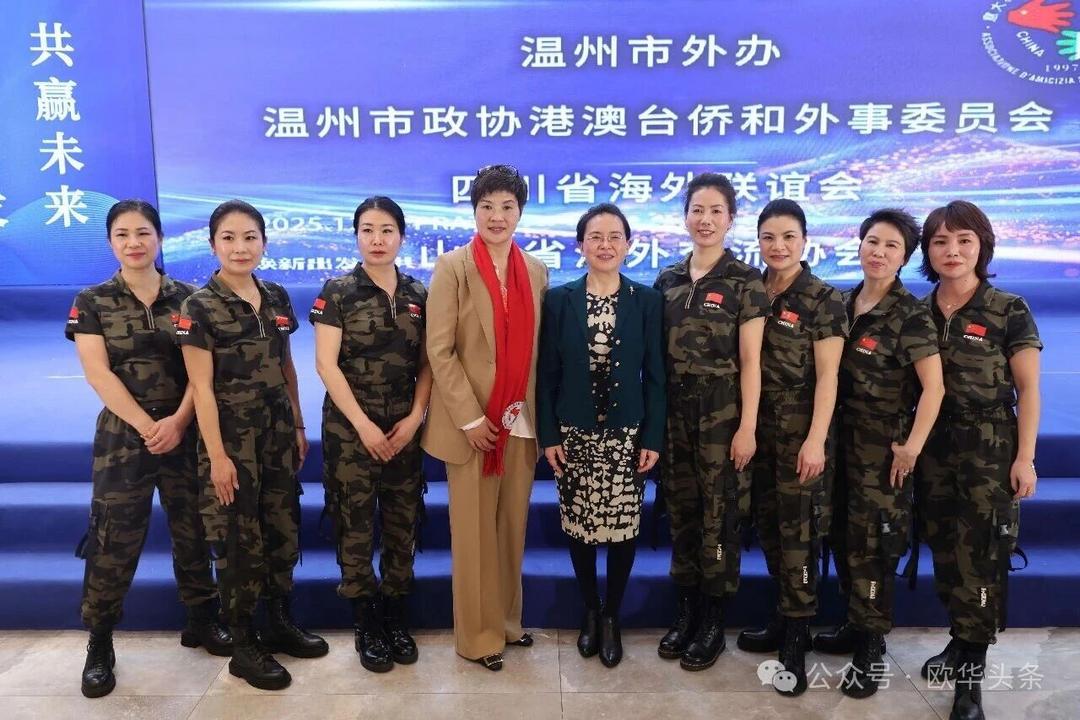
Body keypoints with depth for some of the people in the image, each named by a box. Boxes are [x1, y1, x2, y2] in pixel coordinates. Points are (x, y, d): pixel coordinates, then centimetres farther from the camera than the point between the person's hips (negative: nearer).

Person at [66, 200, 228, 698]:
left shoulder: (187, 298, 4)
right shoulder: (92, 302, 1)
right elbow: (99, 375, -7)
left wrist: (178, 420, -15)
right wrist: (147, 425, -15)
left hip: (186, 432, 2)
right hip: (123, 435, -1)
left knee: (193, 530, 9)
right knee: (113, 540, 0)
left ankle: (201, 620, 27)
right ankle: (99, 646, 16)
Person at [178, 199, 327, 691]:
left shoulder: (277, 298, 6)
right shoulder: (199, 307, -10)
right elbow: (202, 387, -13)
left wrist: (298, 425, 11)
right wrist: (217, 455, -15)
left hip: (277, 431, 6)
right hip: (231, 434, -5)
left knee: (283, 526, 13)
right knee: (239, 537, 3)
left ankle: (280, 624, 30)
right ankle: (243, 646, 18)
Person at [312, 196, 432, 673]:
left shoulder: (418, 295, 6)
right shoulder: (338, 292, -3)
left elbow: (426, 364, 7)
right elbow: (326, 363, -8)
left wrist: (414, 418, -6)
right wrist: (364, 425, -13)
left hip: (405, 428, 3)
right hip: (351, 428, -3)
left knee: (402, 525, 8)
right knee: (355, 526, 3)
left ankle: (395, 618, 23)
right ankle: (366, 626, 17)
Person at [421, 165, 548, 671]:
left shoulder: (535, 270, 7)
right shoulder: (453, 267, -6)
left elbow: (536, 347, 10)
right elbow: (439, 350, -10)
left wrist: (538, 413, 3)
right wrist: (470, 418, -14)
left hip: (520, 421, 4)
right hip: (471, 421, -4)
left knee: (512, 526, 13)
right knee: (474, 530, 5)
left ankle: (506, 620, 31)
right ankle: (478, 635, 20)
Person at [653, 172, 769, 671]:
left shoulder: (745, 282, -4)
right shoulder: (667, 280, 8)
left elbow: (750, 361, -7)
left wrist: (747, 427, -11)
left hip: (722, 410, -4)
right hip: (674, 409, 4)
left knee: (719, 513, 4)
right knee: (681, 509, 11)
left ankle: (713, 622, 19)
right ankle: (687, 610, 26)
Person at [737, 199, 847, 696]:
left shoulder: (824, 300, -8)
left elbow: (827, 376, -12)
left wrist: (816, 440, -18)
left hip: (800, 430, -5)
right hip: (759, 427, 5)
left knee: (797, 529, 0)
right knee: (768, 523, 13)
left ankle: (796, 638, 11)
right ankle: (785, 619, 29)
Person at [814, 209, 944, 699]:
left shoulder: (911, 315, -12)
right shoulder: (843, 303, 6)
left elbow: (934, 387, -17)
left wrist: (912, 447, -17)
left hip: (882, 447, -6)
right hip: (841, 438, 6)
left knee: (873, 542, -1)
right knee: (843, 535, 13)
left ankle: (872, 646, 11)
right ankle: (855, 623, 29)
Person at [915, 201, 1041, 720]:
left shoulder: (1009, 311, -5)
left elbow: (1028, 390, -5)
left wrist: (1025, 458, -10)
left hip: (991, 449, -4)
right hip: (933, 446, 4)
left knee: (980, 555, -5)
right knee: (944, 549, 12)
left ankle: (971, 676, 3)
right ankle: (961, 640, 30)